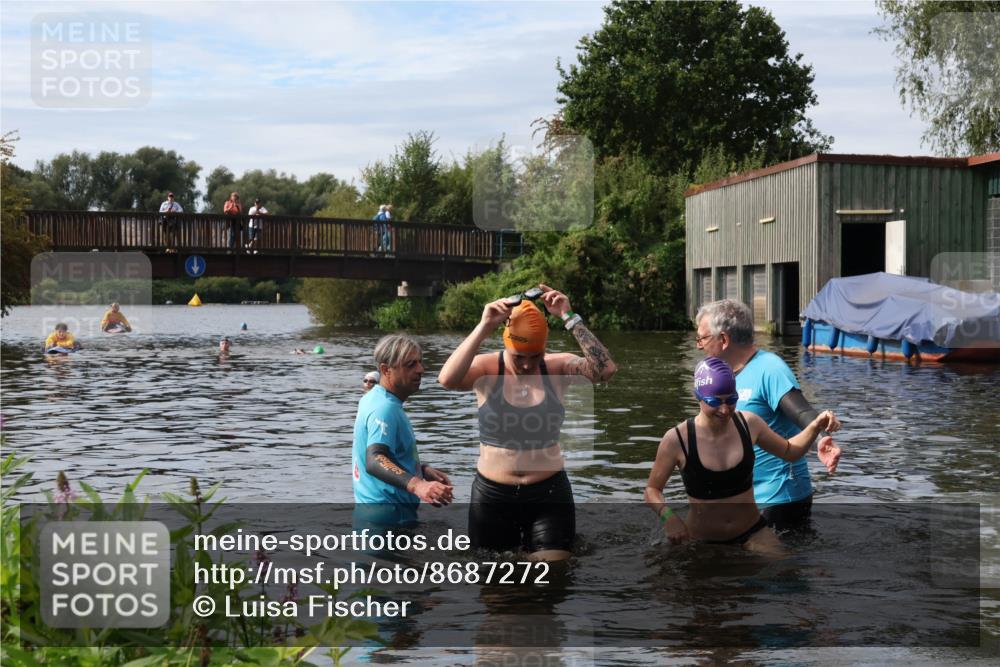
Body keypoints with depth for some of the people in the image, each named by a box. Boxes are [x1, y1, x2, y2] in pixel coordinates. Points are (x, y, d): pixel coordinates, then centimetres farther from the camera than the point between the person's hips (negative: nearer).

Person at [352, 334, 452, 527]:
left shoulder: (373, 399, 12)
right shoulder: (385, 408, -19)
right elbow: (374, 461, -34)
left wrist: (423, 470, 16)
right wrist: (417, 485, -48)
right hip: (389, 517, -11)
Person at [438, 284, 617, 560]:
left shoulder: (557, 367, -6)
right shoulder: (486, 369, -9)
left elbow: (605, 370, -23)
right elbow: (447, 379, -29)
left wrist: (570, 318, -26)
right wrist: (484, 327, -31)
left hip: (549, 495, 0)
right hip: (492, 496, 0)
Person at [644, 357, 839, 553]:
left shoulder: (748, 424, -5)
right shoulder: (677, 439, -17)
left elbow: (790, 451, 13)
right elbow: (652, 489, -5)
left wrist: (815, 427, -4)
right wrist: (668, 517, -24)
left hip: (753, 532, 2)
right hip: (703, 541, -2)